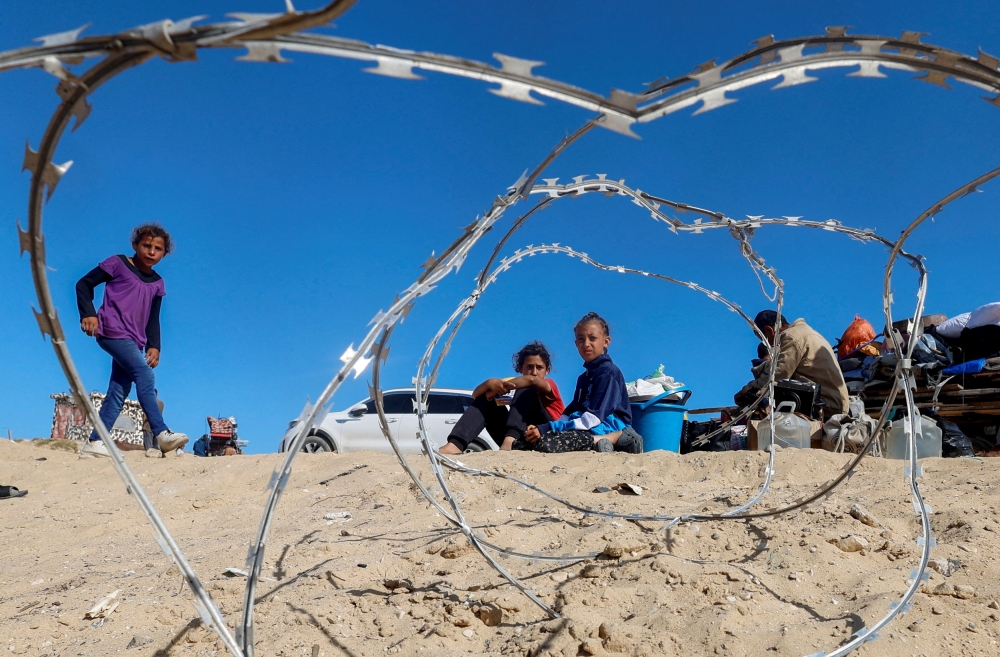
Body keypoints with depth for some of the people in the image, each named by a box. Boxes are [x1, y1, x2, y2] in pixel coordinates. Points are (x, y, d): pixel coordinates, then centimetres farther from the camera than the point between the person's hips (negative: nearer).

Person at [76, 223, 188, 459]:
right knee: (144, 374, -22)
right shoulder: (118, 264, 3)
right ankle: (161, 434, -28)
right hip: (112, 331, -6)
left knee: (119, 392, 2)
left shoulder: (157, 283, 16)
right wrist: (88, 314, -10)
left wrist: (154, 346, 3)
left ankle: (94, 443, 7)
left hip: (134, 340, 6)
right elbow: (84, 284, 3)